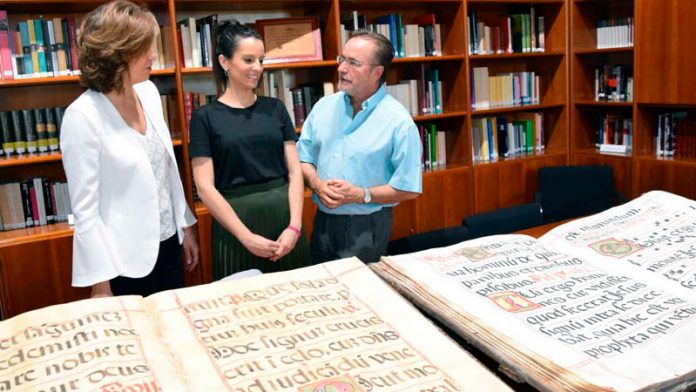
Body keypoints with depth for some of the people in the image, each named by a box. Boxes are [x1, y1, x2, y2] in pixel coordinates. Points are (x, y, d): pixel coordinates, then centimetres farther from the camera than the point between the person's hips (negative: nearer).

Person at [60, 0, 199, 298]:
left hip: (168, 243, 6)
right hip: (124, 260, -6)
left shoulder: (149, 92, 1)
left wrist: (185, 226, 13)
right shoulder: (83, 116, -19)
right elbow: (84, 209, -16)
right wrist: (100, 284, -15)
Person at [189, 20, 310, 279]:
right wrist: (246, 236, -12)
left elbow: (294, 171, 4)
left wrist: (294, 226, -8)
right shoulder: (205, 117, -1)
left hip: (283, 216, 3)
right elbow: (205, 187, -7)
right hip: (235, 222, -3)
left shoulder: (275, 108, 8)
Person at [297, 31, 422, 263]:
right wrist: (317, 184, -12)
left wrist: (361, 194, -20)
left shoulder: (398, 121, -13)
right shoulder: (324, 107, 3)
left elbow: (409, 189, -13)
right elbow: (303, 158, 8)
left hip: (367, 227, -5)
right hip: (323, 221, 5)